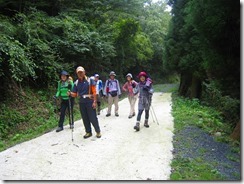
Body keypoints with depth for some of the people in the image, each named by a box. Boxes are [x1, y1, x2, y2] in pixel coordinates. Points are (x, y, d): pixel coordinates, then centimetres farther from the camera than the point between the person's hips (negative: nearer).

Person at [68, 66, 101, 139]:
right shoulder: (76, 83, 7)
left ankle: (98, 131, 16)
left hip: (90, 102, -4)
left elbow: (94, 92, -6)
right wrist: (70, 93, -14)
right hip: (82, 103, 4)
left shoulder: (90, 80, -4)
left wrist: (94, 101, -12)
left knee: (93, 118, -1)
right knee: (85, 118, 11)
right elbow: (75, 94, 8)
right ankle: (88, 132, 26)